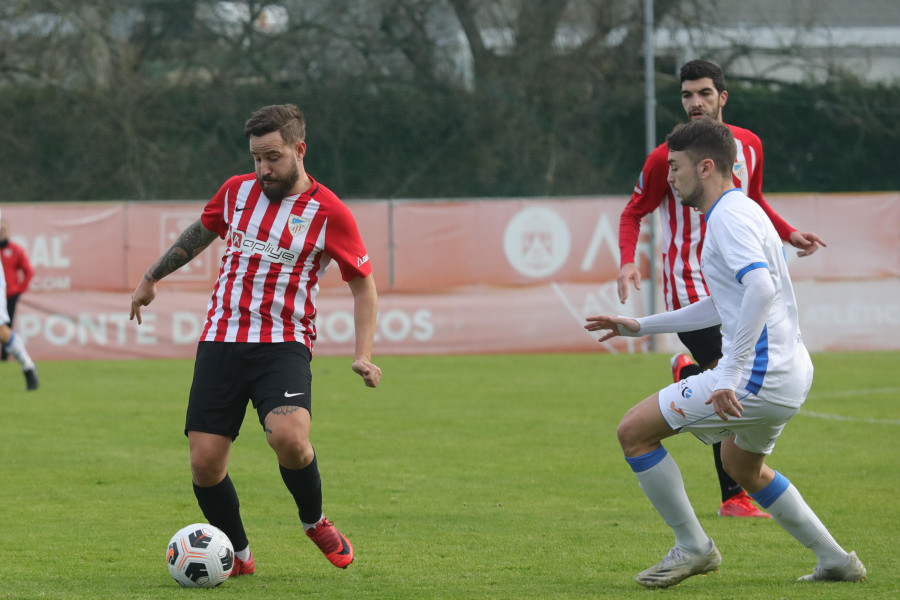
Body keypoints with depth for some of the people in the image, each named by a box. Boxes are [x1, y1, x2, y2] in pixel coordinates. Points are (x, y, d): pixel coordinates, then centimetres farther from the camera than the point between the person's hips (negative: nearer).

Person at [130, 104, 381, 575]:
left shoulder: (329, 213, -3)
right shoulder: (237, 191, 9)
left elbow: (364, 286, 5)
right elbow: (200, 232, 29)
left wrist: (362, 355, -6)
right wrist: (152, 278, 36)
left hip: (283, 345, -4)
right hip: (221, 339, 4)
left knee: (288, 436, -29)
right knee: (204, 460, -6)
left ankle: (315, 523, 1)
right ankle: (238, 555, 16)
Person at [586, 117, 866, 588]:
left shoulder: (729, 216, -14)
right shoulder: (737, 211, 18)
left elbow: (761, 287, -31)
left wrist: (730, 376, -33)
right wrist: (641, 326, 29)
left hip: (759, 374, -11)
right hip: (790, 372, 11)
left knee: (634, 431, -6)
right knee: (742, 466, 33)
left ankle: (692, 546, 2)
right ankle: (835, 560, 30)